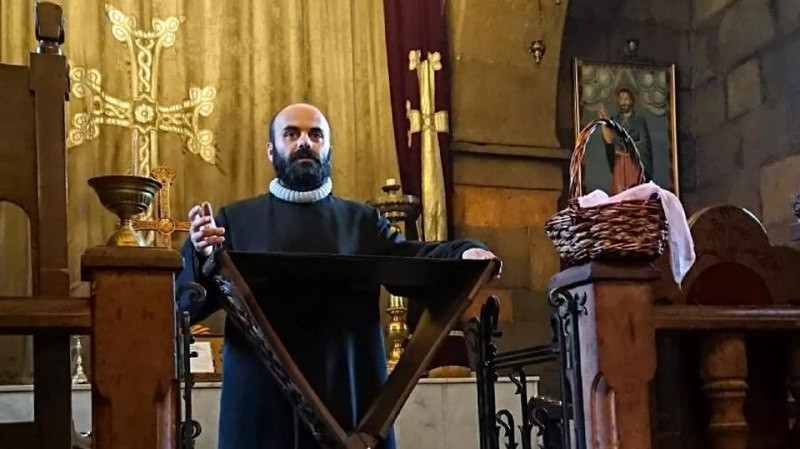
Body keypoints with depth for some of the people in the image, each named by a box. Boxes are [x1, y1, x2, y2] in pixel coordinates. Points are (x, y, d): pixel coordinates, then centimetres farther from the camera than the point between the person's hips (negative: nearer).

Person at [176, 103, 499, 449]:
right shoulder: (235, 221, 11)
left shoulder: (362, 221, 16)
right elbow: (183, 304, 2)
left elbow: (407, 259, -1)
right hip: (262, 399, -1)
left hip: (348, 396, 1)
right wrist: (201, 255, -19)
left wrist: (463, 254, -21)